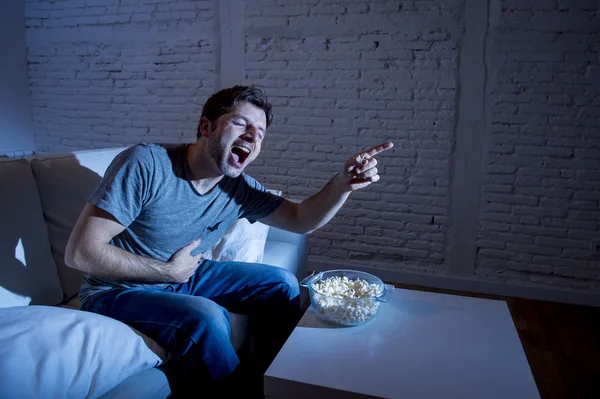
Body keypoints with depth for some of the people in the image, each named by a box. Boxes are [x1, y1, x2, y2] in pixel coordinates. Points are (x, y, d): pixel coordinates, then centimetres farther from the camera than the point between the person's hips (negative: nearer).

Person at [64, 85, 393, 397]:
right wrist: (168, 271, -22)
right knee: (207, 317, -34)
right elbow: (80, 253, -26)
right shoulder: (145, 164, -26)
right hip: (118, 291, -6)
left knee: (281, 284, 0)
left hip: (183, 277, 7)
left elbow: (301, 220, 0)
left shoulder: (238, 188, -8)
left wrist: (342, 183, -19)